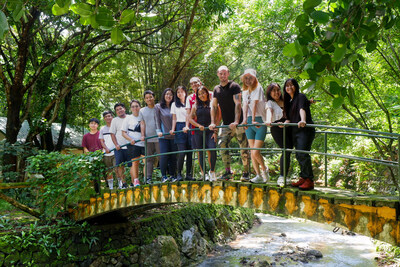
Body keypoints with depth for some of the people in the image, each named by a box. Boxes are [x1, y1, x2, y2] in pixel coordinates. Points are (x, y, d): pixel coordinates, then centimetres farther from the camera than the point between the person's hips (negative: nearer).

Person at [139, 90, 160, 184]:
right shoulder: (142, 111, 15)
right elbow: (142, 124, 11)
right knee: (149, 159, 4)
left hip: (159, 137, -2)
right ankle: (148, 178, 4)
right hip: (148, 138, 2)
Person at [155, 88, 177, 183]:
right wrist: (158, 131, -9)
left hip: (174, 135, 2)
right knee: (164, 156, -9)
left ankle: (172, 175, 12)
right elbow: (157, 120, 3)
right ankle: (163, 176, 2)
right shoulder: (158, 107, 6)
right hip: (163, 136, -2)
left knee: (173, 156, 2)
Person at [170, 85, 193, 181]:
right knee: (182, 152, -12)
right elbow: (174, 118, 13)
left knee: (189, 152, -1)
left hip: (188, 128, 1)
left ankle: (188, 174, 5)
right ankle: (179, 174, -4)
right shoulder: (174, 104, 16)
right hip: (179, 128, 0)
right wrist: (173, 129, -1)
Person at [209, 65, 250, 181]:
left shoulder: (234, 86, -6)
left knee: (244, 148, -4)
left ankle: (246, 173, 6)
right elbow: (214, 106, 12)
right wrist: (213, 123, 2)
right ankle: (228, 172, 4)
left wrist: (236, 122, -25)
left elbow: (238, 104, -15)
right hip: (226, 124, 5)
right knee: (222, 145, -6)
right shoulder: (216, 89, 12)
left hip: (238, 123, -5)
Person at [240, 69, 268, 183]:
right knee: (252, 151, 3)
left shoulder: (258, 88, -3)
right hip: (249, 122, 6)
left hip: (259, 122, -6)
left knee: (256, 152, -12)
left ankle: (264, 169, 14)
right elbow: (245, 105, -2)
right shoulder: (244, 91, 14)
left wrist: (253, 120, -23)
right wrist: (244, 120, -18)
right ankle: (258, 175, 11)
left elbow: (254, 104, -15)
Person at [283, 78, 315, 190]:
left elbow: (302, 109, -23)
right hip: (295, 131, 8)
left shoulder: (301, 97, -3)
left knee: (302, 153, -18)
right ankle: (303, 178, 13)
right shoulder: (289, 101, 20)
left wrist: (303, 120, -41)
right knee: (298, 155, 6)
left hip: (305, 130, -8)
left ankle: (309, 180, -16)